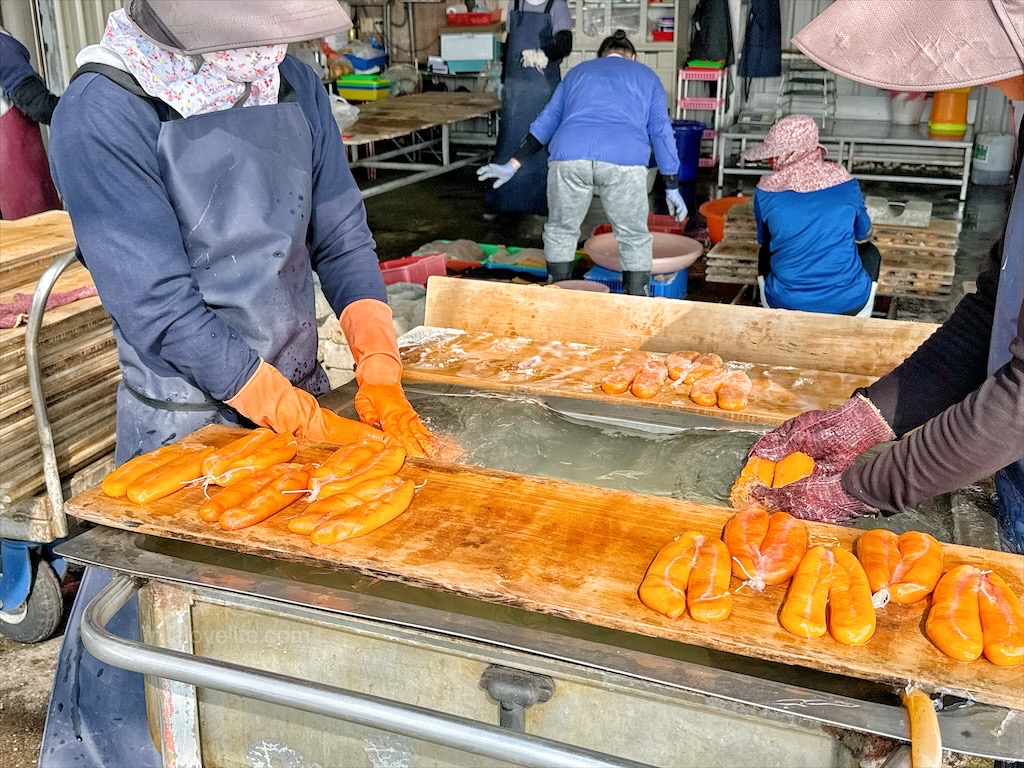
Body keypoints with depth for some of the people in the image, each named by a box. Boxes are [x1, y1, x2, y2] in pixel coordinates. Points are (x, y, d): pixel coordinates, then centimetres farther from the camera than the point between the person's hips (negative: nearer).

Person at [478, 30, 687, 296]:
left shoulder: (578, 72, 32)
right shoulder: (646, 77, 28)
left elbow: (546, 122, 28)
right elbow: (661, 131, 22)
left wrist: (514, 165, 28)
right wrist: (672, 187, 24)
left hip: (569, 158, 2)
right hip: (624, 163, -1)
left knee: (560, 231, 21)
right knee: (634, 238, 13)